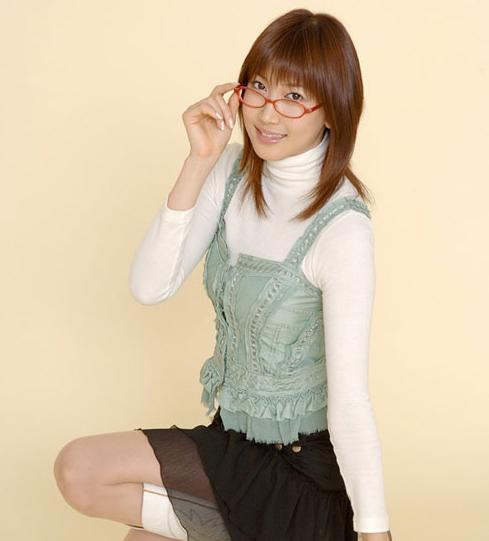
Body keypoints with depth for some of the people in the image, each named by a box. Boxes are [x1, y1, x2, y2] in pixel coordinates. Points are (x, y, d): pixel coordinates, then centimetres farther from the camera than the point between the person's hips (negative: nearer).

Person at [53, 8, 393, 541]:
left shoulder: (341, 228, -25)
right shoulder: (233, 170, -4)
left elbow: (350, 397, -25)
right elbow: (149, 287, -12)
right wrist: (199, 163, -19)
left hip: (301, 465, -6)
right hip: (233, 435, 7)